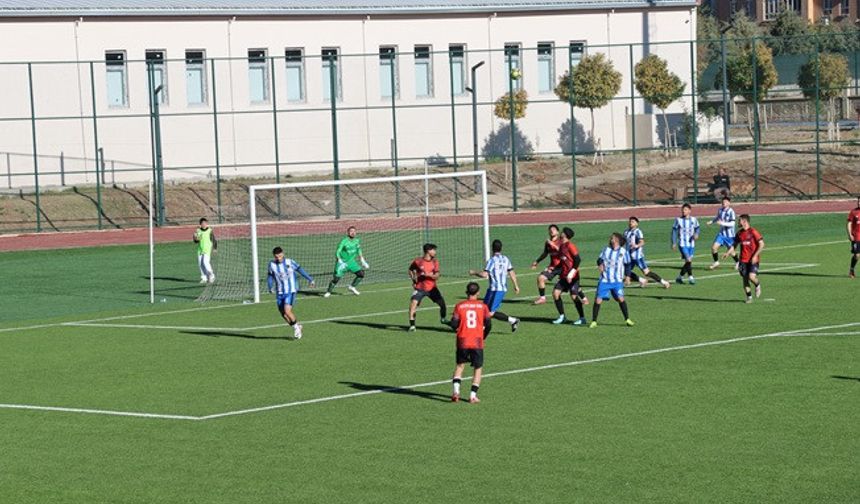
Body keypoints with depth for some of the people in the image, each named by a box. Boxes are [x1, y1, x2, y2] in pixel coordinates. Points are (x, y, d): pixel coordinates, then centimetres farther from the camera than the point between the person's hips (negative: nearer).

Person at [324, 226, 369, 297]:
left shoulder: (357, 240, 1)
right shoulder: (344, 241, -18)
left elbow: (359, 251, 19)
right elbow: (337, 252, -24)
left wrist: (362, 261, 18)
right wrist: (340, 261, -40)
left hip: (351, 262, 6)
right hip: (342, 262, -6)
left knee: (361, 274, -6)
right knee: (336, 278, -11)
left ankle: (352, 287, 15)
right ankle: (328, 292, 12)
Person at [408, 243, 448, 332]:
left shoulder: (435, 262, -1)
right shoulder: (418, 261, -9)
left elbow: (437, 276, -8)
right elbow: (410, 270, 10)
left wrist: (429, 275, -25)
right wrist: (413, 279, -2)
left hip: (432, 288, 3)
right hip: (420, 288, -3)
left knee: (442, 304, 7)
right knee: (413, 304, -21)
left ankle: (443, 319, 37)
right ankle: (412, 326, -14)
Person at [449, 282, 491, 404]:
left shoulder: (459, 306, 0)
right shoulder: (483, 306, -1)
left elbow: (454, 324, -5)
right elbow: (488, 324, -2)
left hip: (462, 342, 1)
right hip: (477, 342, -1)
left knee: (460, 365, 18)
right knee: (478, 368, 12)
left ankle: (456, 390, -1)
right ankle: (473, 395, 4)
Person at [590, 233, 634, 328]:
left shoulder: (623, 251, 3)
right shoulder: (606, 250, 9)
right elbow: (600, 259, 11)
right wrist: (600, 264, -12)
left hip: (617, 281, -2)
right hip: (604, 280, 2)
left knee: (620, 298, -15)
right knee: (598, 300, -5)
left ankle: (627, 319, 0)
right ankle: (594, 321, 6)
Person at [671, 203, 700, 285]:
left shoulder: (694, 220, 3)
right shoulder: (678, 220, -3)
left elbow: (697, 229, 14)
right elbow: (674, 231, 2)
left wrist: (696, 234, -9)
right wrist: (674, 243, -3)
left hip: (691, 244, 4)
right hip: (682, 244, -4)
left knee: (688, 262, 7)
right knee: (688, 260, -17)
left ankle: (680, 277, 23)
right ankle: (691, 277, -8)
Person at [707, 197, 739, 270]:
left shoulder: (731, 212, -18)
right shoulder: (720, 210, 2)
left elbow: (732, 223, -22)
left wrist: (722, 223, -31)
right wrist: (711, 221, 7)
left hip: (729, 235, -5)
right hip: (721, 233, 5)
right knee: (714, 247, -7)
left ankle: (737, 263, 31)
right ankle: (716, 262, 11)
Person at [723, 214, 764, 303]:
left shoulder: (753, 232, -9)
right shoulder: (739, 233, 10)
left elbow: (761, 244, -11)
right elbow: (735, 245, 18)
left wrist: (755, 256, -17)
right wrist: (728, 253, 1)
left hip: (753, 260, -6)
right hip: (743, 260, 6)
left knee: (751, 277, -20)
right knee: (745, 278, 2)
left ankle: (758, 286, 12)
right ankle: (749, 297, 16)